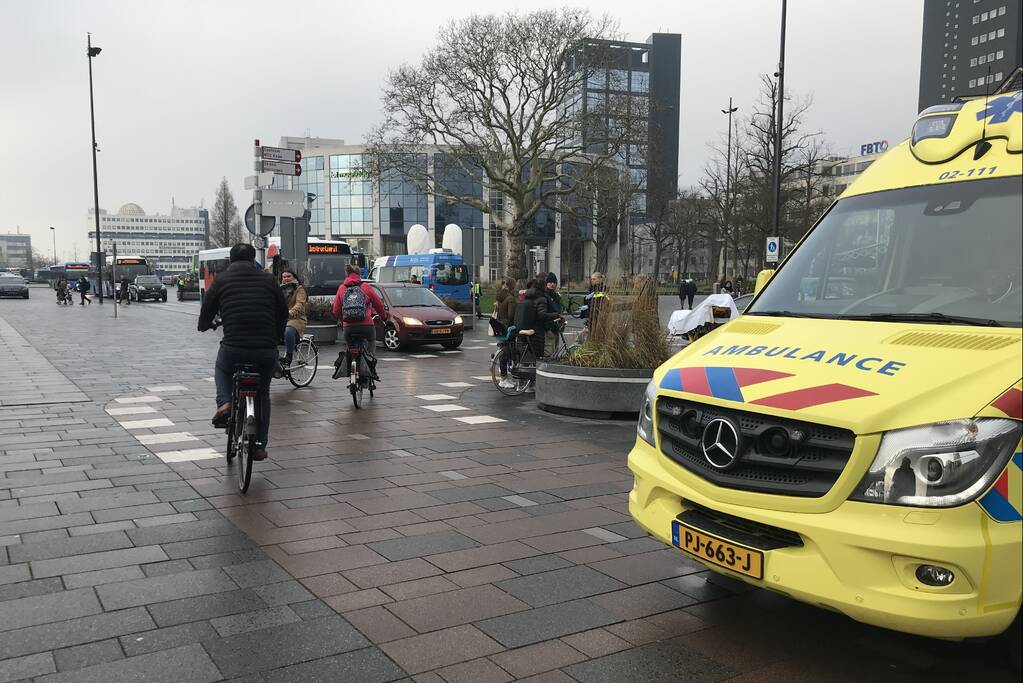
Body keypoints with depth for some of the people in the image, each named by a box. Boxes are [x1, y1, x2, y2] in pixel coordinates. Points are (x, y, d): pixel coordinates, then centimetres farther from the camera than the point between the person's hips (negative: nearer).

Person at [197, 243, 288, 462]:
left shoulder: (221, 280, 6)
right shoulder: (268, 279, 9)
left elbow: (206, 313, 11)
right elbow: (283, 313, 13)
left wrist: (205, 325, 34)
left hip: (233, 348, -1)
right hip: (266, 350, 1)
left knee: (222, 370, 34)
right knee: (262, 394, 22)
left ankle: (224, 403, 7)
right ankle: (259, 445, 21)